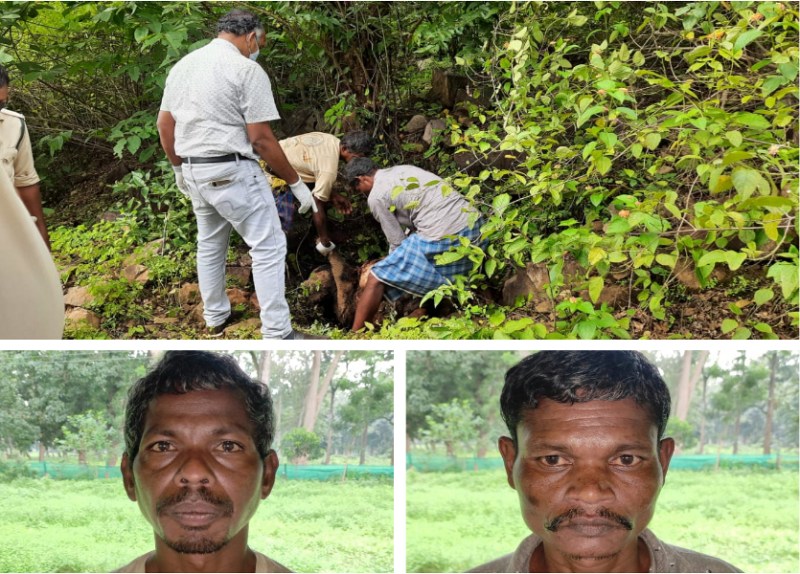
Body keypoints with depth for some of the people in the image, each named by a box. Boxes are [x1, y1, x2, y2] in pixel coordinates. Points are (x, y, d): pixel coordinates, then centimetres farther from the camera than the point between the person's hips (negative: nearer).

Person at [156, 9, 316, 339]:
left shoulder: (183, 65, 10)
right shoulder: (246, 70, -13)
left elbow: (164, 124, 14)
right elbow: (261, 139, -16)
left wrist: (179, 167, 27)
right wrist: (296, 182, -8)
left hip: (194, 172, 8)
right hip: (232, 172, -8)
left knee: (209, 245, 22)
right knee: (268, 247, -2)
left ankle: (215, 318, 33)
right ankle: (277, 334, -4)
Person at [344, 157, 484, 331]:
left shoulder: (376, 197, -1)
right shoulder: (405, 169, 23)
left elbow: (397, 241, 1)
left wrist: (393, 262, 21)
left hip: (441, 239, -7)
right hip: (473, 224, 8)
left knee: (376, 279, 2)